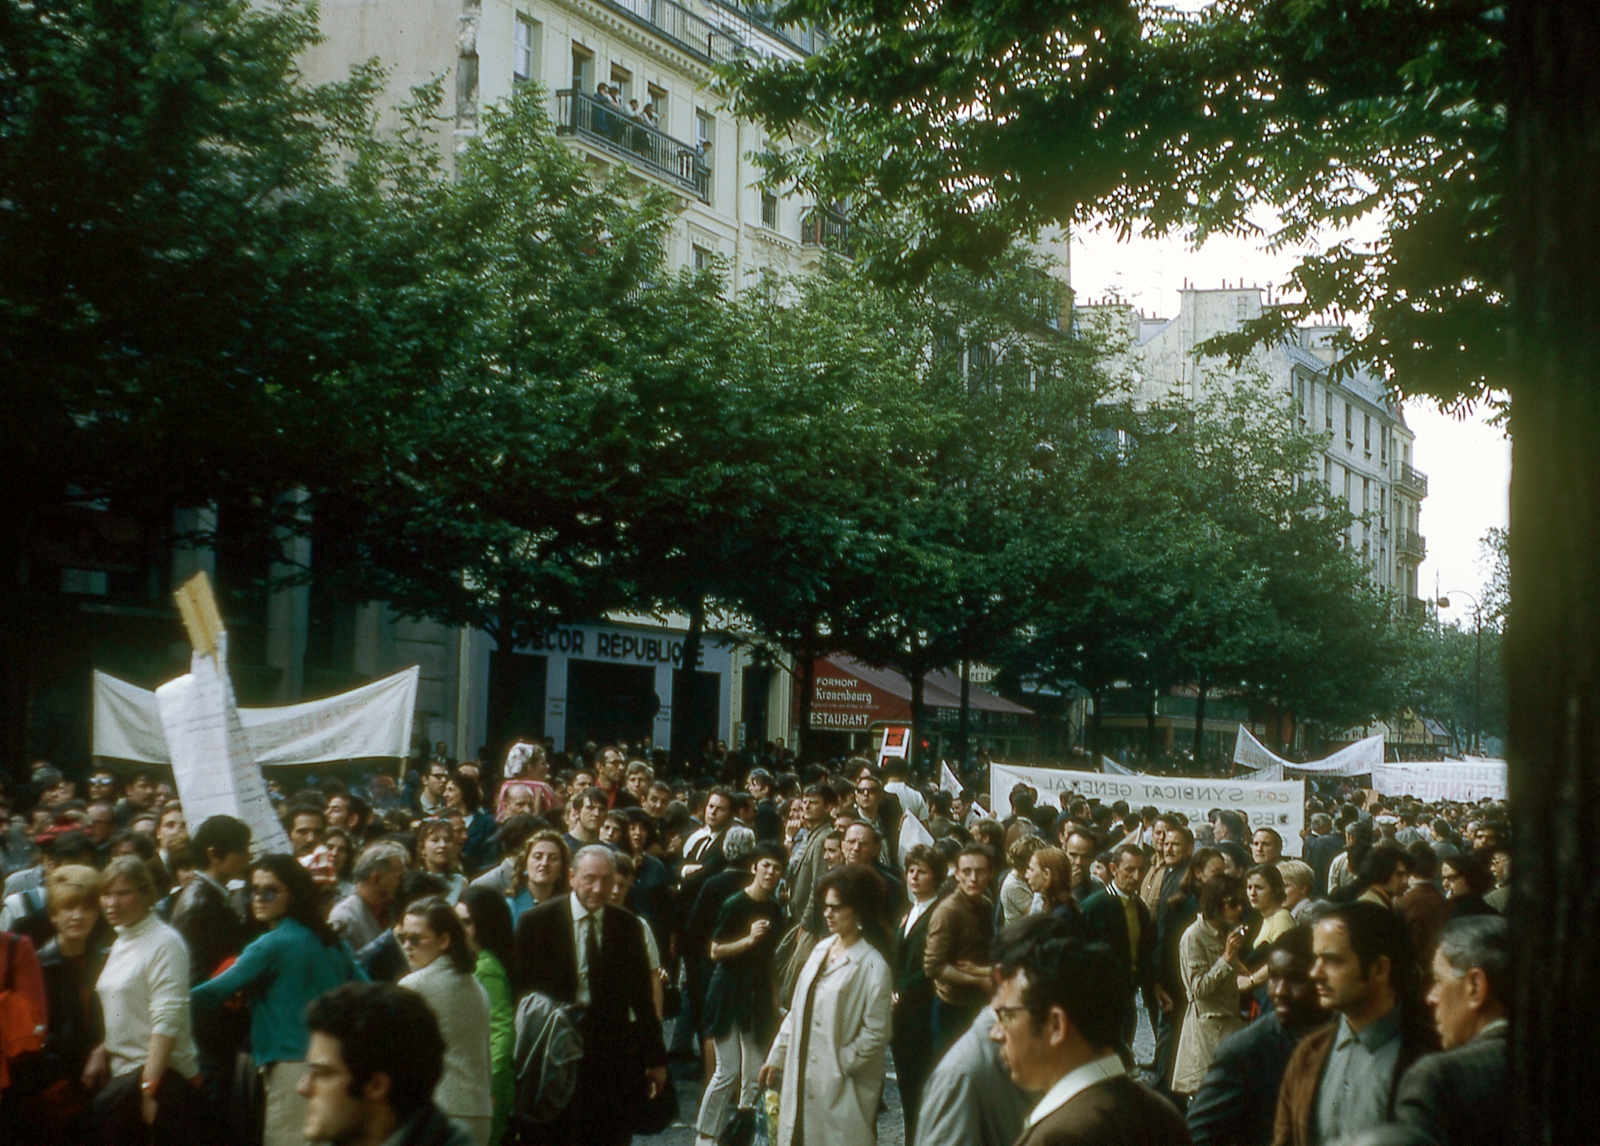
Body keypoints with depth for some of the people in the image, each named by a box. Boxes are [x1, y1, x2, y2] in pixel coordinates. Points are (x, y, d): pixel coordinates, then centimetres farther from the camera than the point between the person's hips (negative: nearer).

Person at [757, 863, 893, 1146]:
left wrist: (840, 1065, -12)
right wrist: (777, 1056, 16)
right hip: (801, 1078, 7)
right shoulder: (820, 951, 10)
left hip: (841, 1088, -7)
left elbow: (876, 1034, -14)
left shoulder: (872, 966, -13)